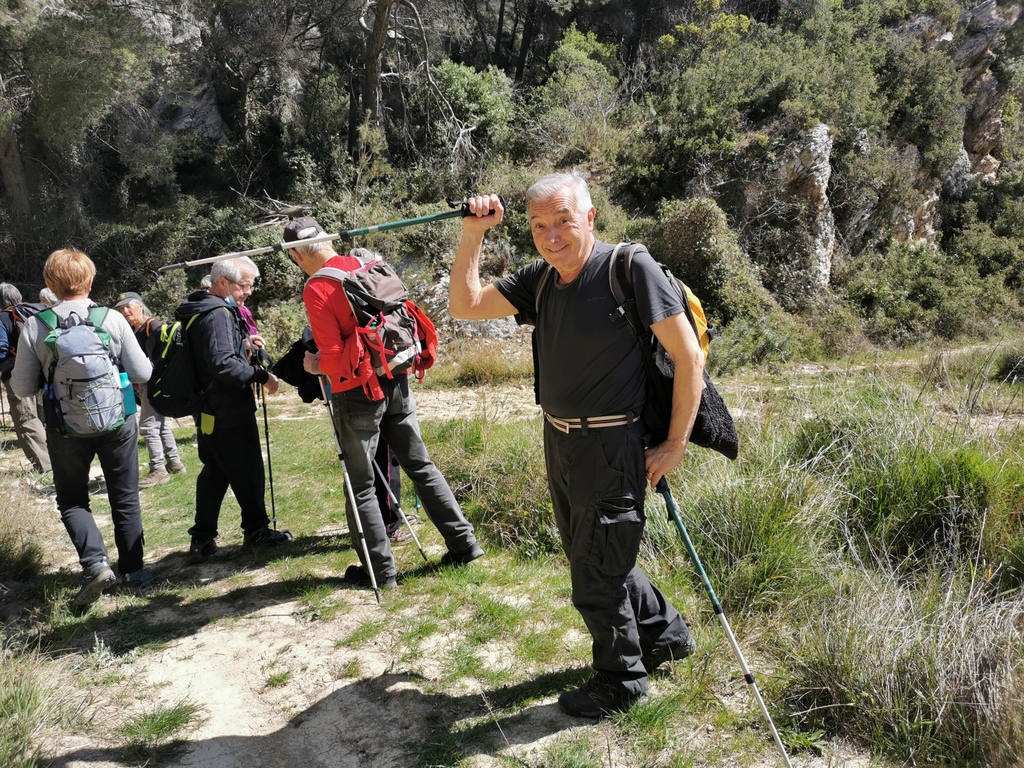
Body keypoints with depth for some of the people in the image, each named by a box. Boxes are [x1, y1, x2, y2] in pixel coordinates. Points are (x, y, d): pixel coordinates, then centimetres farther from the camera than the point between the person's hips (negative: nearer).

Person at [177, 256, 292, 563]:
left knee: (215, 471, 15)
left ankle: (202, 539, 17)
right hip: (228, 413, -10)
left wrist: (242, 343, 11)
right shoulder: (218, 315, -20)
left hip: (209, 411, 10)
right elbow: (222, 364, -29)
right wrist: (261, 376, -22)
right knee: (248, 471, 5)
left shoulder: (199, 311, 13)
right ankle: (256, 530, 20)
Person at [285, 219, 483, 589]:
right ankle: (463, 542, 18)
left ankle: (380, 570, 15)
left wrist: (316, 366, 4)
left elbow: (334, 357, -16)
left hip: (357, 393, -6)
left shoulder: (316, 289, -12)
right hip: (396, 383, 6)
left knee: (360, 486, 8)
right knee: (421, 466, 15)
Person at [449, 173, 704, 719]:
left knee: (596, 580, 6)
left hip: (609, 447, -8)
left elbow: (688, 355, -15)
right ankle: (663, 633, 47)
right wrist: (473, 235, -7)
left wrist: (675, 445, -14)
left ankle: (621, 682, 32)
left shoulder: (630, 267, -17)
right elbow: (464, 305, 3)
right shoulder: (540, 279, 4)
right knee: (591, 556, 23)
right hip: (558, 443, 8)